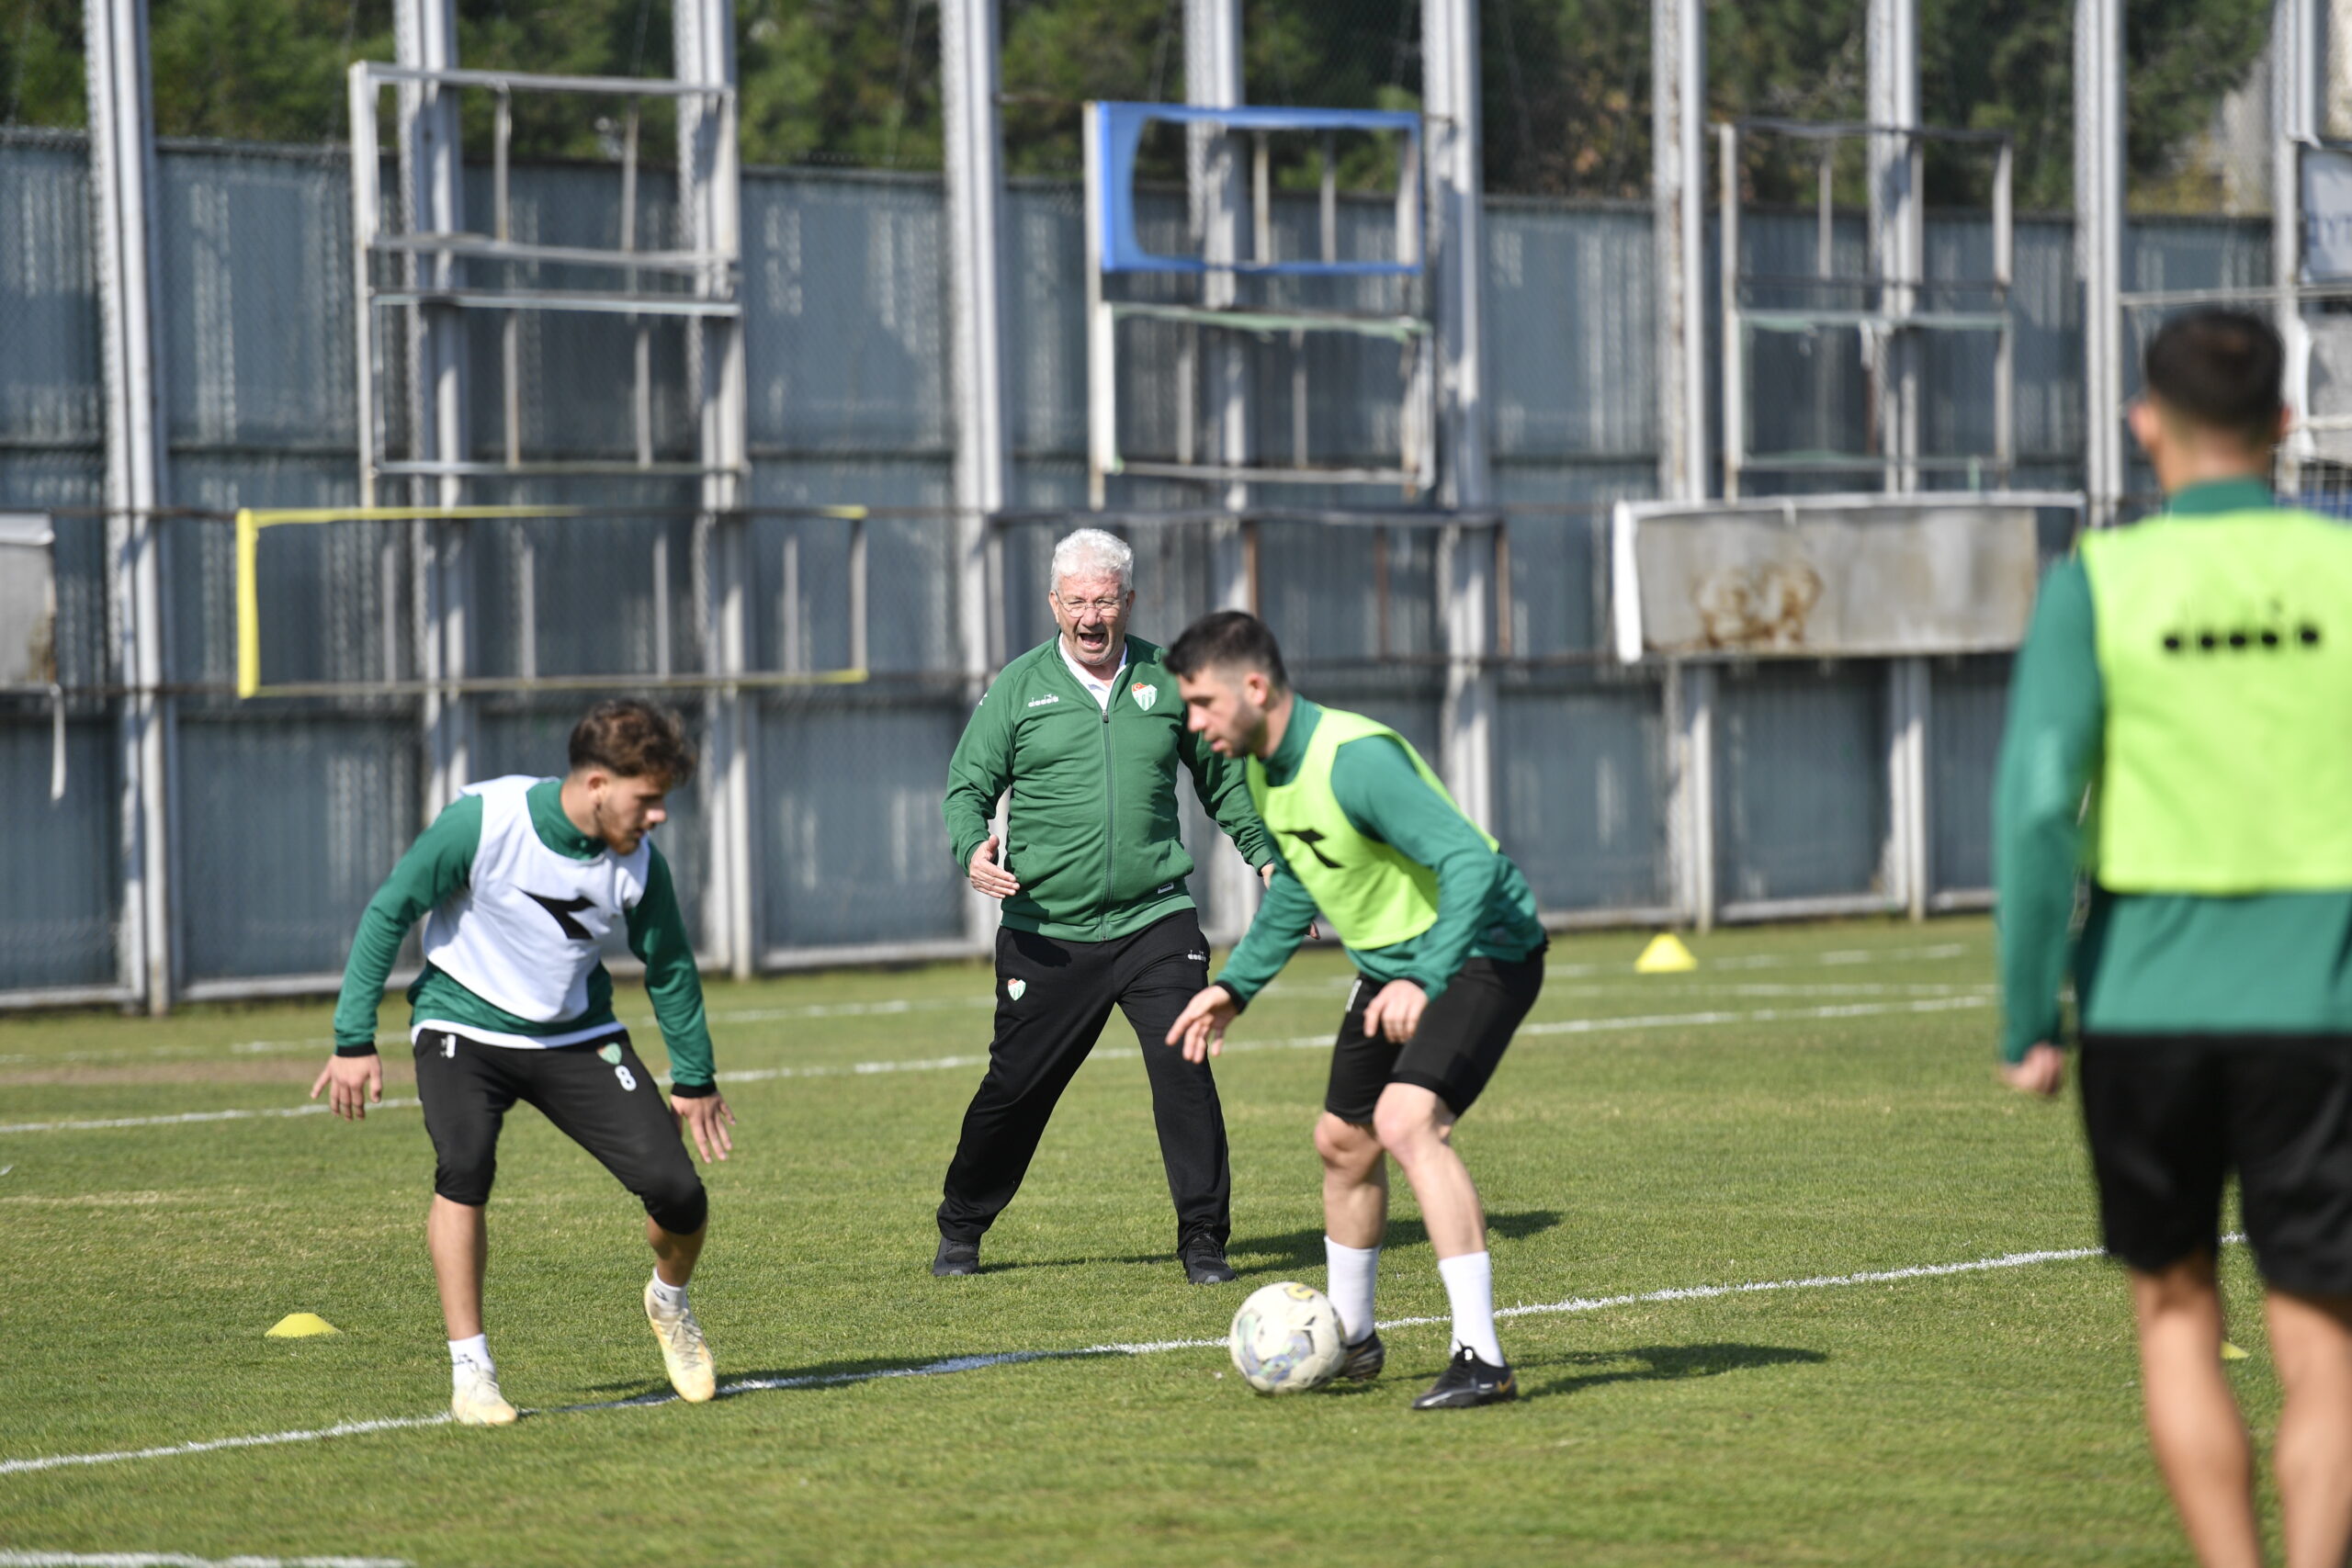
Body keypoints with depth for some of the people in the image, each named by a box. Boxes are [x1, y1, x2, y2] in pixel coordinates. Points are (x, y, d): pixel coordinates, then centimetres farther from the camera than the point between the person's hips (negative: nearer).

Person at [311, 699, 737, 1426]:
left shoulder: (639, 863, -11)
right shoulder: (482, 820, -23)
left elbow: (669, 968, 7)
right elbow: (390, 911, -13)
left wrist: (695, 1080, 16)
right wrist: (355, 1040, -13)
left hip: (578, 1037, 3)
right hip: (464, 1028, -3)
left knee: (676, 1192, -12)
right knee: (464, 1167, -30)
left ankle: (669, 1303, 23)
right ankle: (470, 1371, -20)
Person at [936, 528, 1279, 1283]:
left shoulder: (1166, 679, 6)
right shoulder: (1020, 685, 3)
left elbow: (1221, 778, 18)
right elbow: (969, 783, 3)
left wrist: (1268, 858, 13)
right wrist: (972, 847, -17)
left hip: (1154, 920, 1)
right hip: (1047, 931, 0)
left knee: (1183, 1068, -14)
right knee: (1014, 1086, 5)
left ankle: (1203, 1239, -4)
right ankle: (961, 1228, 25)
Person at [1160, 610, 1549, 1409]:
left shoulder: (1353, 759, -29)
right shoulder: (1263, 768, 1)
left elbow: (1470, 860, -36)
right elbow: (1294, 885, 20)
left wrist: (1425, 981, -44)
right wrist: (1236, 986, 17)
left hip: (1480, 948, -10)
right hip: (1390, 962, 10)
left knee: (1407, 1120, -28)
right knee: (1343, 1140, 17)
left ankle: (1481, 1358, -28)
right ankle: (1350, 1338, 38)